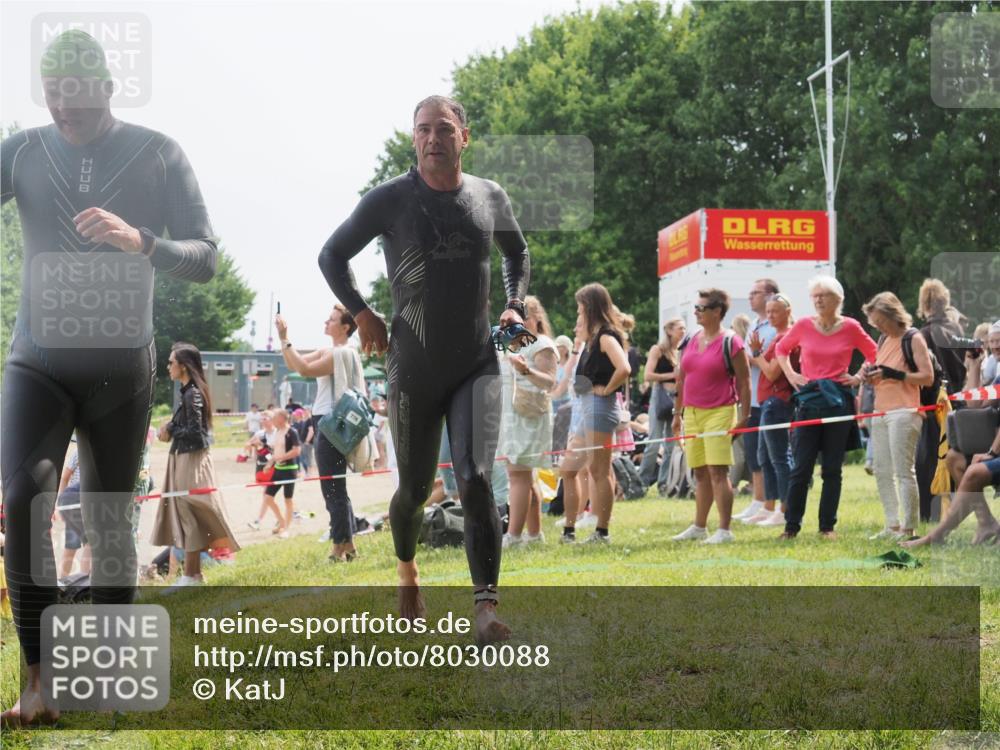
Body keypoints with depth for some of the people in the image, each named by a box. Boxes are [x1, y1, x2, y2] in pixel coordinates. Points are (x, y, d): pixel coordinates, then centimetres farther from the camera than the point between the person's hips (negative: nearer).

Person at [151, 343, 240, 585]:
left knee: (189, 515, -5)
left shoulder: (192, 394, -15)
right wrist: (170, 426, 1)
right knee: (185, 515, 11)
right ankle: (191, 574, 15)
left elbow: (194, 432, -20)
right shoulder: (189, 391, 13)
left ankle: (192, 576, 0)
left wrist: (170, 432, -7)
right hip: (184, 459, 9)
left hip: (192, 461, -9)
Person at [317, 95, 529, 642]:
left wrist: (515, 305, 10)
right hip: (413, 367, -1)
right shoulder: (389, 200, -4)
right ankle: (407, 570, 41)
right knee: (415, 489, 10)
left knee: (476, 480, -17)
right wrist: (361, 313, -2)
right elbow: (332, 255, 9)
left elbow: (517, 252, 25)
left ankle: (486, 607, -18)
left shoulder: (490, 198, 4)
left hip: (477, 366, 1)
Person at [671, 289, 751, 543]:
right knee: (700, 473, 11)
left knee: (717, 470, -11)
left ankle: (724, 530, -9)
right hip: (692, 413, 6)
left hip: (719, 412, -6)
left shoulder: (731, 343, -7)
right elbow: (682, 379, 17)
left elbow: (744, 381, -7)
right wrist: (677, 413, 16)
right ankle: (699, 527, 18)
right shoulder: (691, 341, 12)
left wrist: (744, 416, -11)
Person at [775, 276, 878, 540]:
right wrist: (790, 374, 6)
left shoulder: (850, 327, 0)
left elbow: (875, 355, 11)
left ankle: (827, 526, 12)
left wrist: (859, 378, 0)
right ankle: (792, 525, 6)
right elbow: (781, 349, 19)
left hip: (838, 401, 0)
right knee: (801, 468, -1)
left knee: (833, 469, 5)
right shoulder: (804, 326, 2)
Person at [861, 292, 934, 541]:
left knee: (904, 471, -8)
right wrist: (871, 376, 7)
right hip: (880, 412, 8)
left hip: (904, 412, -8)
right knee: (882, 471, 7)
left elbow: (928, 377, -12)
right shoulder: (884, 340, 19)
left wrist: (893, 374, -18)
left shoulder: (913, 339, -4)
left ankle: (908, 528, -6)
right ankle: (892, 525, 13)